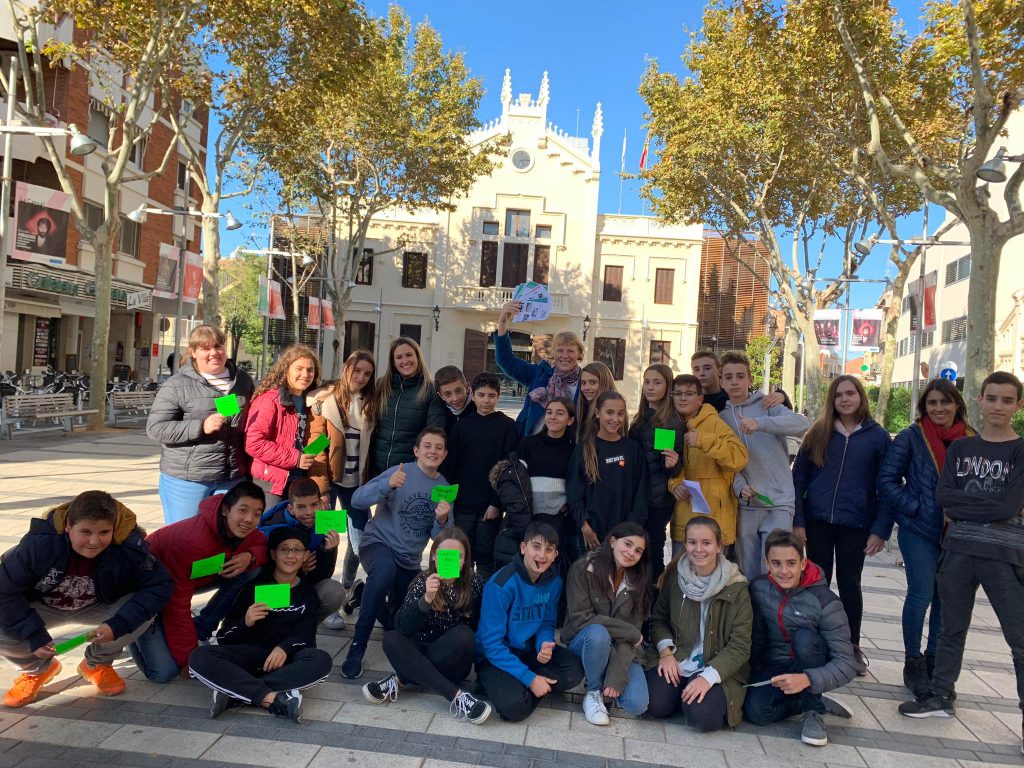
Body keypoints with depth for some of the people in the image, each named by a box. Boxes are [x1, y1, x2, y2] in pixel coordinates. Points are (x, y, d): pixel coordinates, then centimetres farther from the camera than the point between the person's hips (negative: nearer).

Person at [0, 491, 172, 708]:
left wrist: (119, 624, -37)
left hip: (100, 607, 0)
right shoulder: (39, 543, -31)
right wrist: (34, 635, -26)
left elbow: (159, 587, -25)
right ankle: (36, 669, 10)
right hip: (42, 608, 1)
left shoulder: (130, 547, -30)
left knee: (143, 612, -29)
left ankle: (97, 664, 4)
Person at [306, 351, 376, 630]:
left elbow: (368, 446, 9)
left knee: (361, 541, 6)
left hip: (356, 482, 4)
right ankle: (325, 602, 17)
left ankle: (346, 590, 33)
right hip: (329, 481, -4)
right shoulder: (326, 400, -6)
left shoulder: (368, 405, 8)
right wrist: (320, 487, -14)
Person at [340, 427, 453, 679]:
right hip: (378, 542, -5)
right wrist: (388, 485, -40)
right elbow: (358, 499, -24)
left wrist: (442, 521, -21)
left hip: (410, 560, 6)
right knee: (385, 570, -41)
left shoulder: (444, 488, 0)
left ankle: (368, 597, 47)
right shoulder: (401, 472, -14)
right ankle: (357, 648, -29)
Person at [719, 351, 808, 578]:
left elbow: (801, 424, -18)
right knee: (748, 572, 12)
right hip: (745, 505, 3)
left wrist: (760, 423, -33)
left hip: (778, 502, -3)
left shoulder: (766, 405, 0)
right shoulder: (720, 416, 10)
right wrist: (739, 485, -14)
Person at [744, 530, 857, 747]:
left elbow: (848, 663, -25)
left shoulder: (825, 602, -22)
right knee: (756, 711, -27)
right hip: (774, 666, 3)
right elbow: (756, 636, 2)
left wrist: (807, 679, -40)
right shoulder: (759, 588, -11)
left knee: (804, 638, -34)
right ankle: (818, 702, 0)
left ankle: (813, 710, -13)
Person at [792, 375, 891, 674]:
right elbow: (799, 477, 2)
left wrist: (881, 529, -7)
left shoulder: (877, 436, 0)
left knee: (849, 583, 10)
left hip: (855, 524, -1)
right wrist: (797, 521, -5)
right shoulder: (818, 432, 2)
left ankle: (853, 645, 26)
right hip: (817, 521, 1)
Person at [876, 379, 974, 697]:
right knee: (921, 594, -5)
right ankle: (913, 663, 11)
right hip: (919, 530, -3)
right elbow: (886, 479, -5)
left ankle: (933, 660, 25)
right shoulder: (911, 437, -5)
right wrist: (914, 508, -12)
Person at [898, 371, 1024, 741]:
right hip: (958, 549, 4)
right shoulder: (960, 447, 9)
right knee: (952, 629, 15)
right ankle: (941, 696, 27)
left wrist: (963, 506, -8)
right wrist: (990, 504, -12)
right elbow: (943, 495, -3)